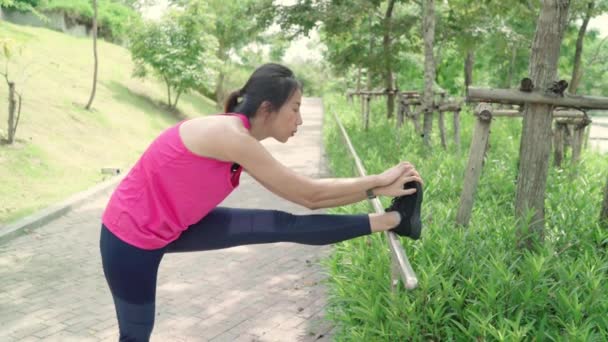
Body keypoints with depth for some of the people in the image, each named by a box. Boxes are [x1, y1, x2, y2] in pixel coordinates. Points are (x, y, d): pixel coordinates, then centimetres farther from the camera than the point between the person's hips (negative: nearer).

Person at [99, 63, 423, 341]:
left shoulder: (237, 139, -1)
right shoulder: (229, 135, -29)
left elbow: (306, 196, 2)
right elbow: (308, 192, -22)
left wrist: (376, 189, 0)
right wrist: (378, 181, -11)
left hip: (173, 226, 7)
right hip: (131, 237, -7)